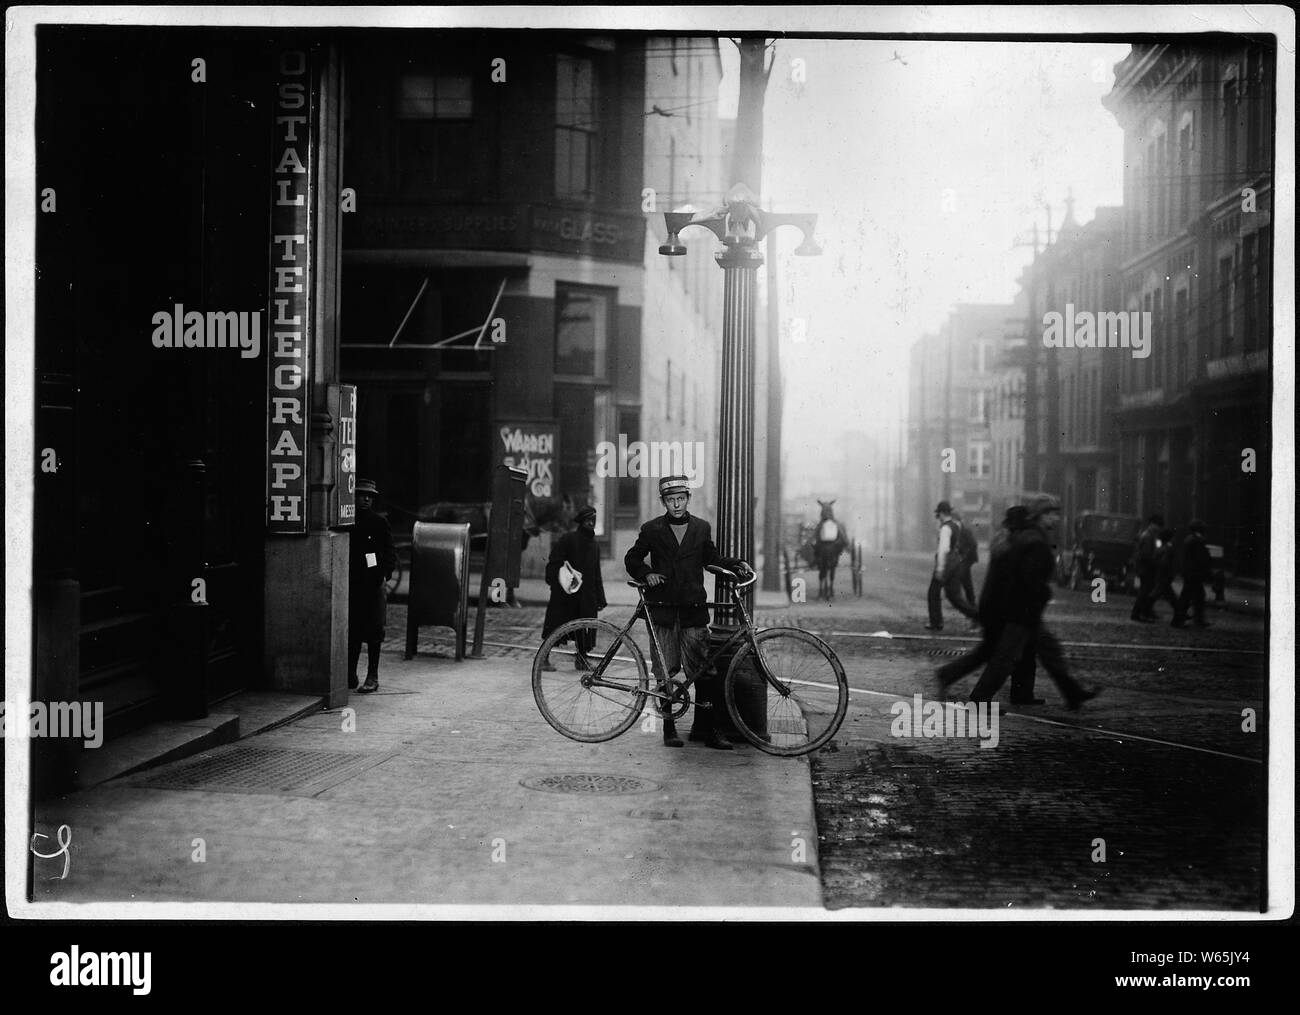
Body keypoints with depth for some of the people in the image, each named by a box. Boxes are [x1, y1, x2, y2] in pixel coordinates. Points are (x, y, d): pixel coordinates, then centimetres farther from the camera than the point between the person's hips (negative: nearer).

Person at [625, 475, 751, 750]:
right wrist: (646, 573, -5)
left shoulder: (702, 528, 10)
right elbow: (632, 559, 12)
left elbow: (711, 558, 22)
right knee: (666, 671, 1)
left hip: (693, 609, 1)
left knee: (704, 670, -3)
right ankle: (669, 727, 10)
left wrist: (736, 564, 8)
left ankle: (705, 727, 6)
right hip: (662, 608, -1)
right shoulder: (652, 529, 5)